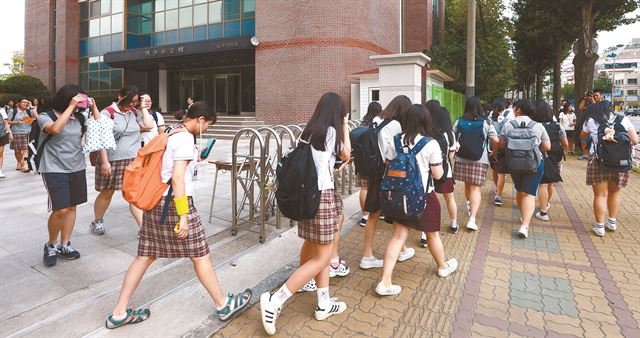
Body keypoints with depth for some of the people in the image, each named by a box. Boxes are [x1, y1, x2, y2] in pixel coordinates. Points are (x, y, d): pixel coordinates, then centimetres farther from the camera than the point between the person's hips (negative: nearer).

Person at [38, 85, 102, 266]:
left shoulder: (80, 117, 7)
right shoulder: (45, 117, -5)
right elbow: (55, 129, -26)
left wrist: (93, 107, -1)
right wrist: (71, 106, -22)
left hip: (77, 169, 5)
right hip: (55, 170, -4)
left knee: (71, 207, 8)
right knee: (60, 210, -10)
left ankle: (64, 245, 21)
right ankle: (51, 245, 14)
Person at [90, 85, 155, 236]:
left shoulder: (134, 112, 8)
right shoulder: (107, 113, -7)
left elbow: (149, 125, -4)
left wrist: (143, 107, 0)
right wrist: (104, 161, -14)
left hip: (133, 161, 3)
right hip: (111, 161, -3)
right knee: (106, 194, 13)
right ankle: (97, 222, 37)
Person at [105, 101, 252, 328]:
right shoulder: (185, 138, -14)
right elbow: (177, 178, -22)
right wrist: (183, 216, -22)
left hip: (155, 201, 9)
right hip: (173, 202, -8)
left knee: (146, 256, 14)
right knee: (200, 255, 3)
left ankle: (119, 313, 22)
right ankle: (223, 305, 19)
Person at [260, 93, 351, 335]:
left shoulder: (309, 131, 10)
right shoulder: (332, 131, -7)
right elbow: (347, 156, 9)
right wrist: (345, 126, 15)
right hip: (322, 194, -8)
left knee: (314, 247, 16)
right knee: (322, 258, 1)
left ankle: (324, 303, 30)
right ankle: (275, 300, -4)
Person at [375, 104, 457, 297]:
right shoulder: (431, 144, -14)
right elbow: (438, 174, -9)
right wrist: (440, 164, 11)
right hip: (423, 196, -3)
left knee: (398, 235, 5)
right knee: (432, 234, 19)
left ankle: (385, 282, 1)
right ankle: (443, 267, 45)